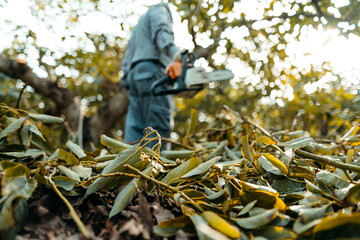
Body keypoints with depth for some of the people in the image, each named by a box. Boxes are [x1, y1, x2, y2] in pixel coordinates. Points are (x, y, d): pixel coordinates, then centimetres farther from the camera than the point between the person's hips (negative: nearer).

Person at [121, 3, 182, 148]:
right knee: (159, 128, -16)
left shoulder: (137, 27, 40)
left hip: (133, 73, 8)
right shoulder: (160, 9, 17)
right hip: (152, 69, -8)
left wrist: (128, 83, 21)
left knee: (135, 131, -4)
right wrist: (176, 58, -27)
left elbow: (126, 61, 29)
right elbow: (162, 33, -8)